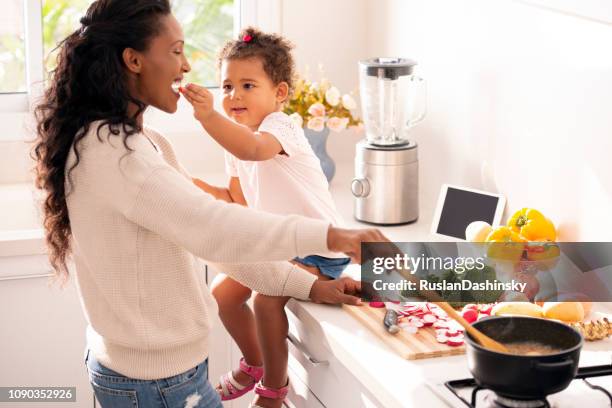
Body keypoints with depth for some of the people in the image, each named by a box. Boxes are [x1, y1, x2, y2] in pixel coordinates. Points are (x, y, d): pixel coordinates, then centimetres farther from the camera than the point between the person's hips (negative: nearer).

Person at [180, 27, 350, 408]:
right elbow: (239, 201, 11)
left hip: (320, 249, -9)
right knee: (223, 291, 5)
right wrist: (196, 185, -4)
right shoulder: (237, 134, 5)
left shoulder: (280, 127, -23)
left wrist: (208, 115, -65)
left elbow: (252, 148, -49)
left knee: (267, 298, -28)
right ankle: (254, 364, 30)